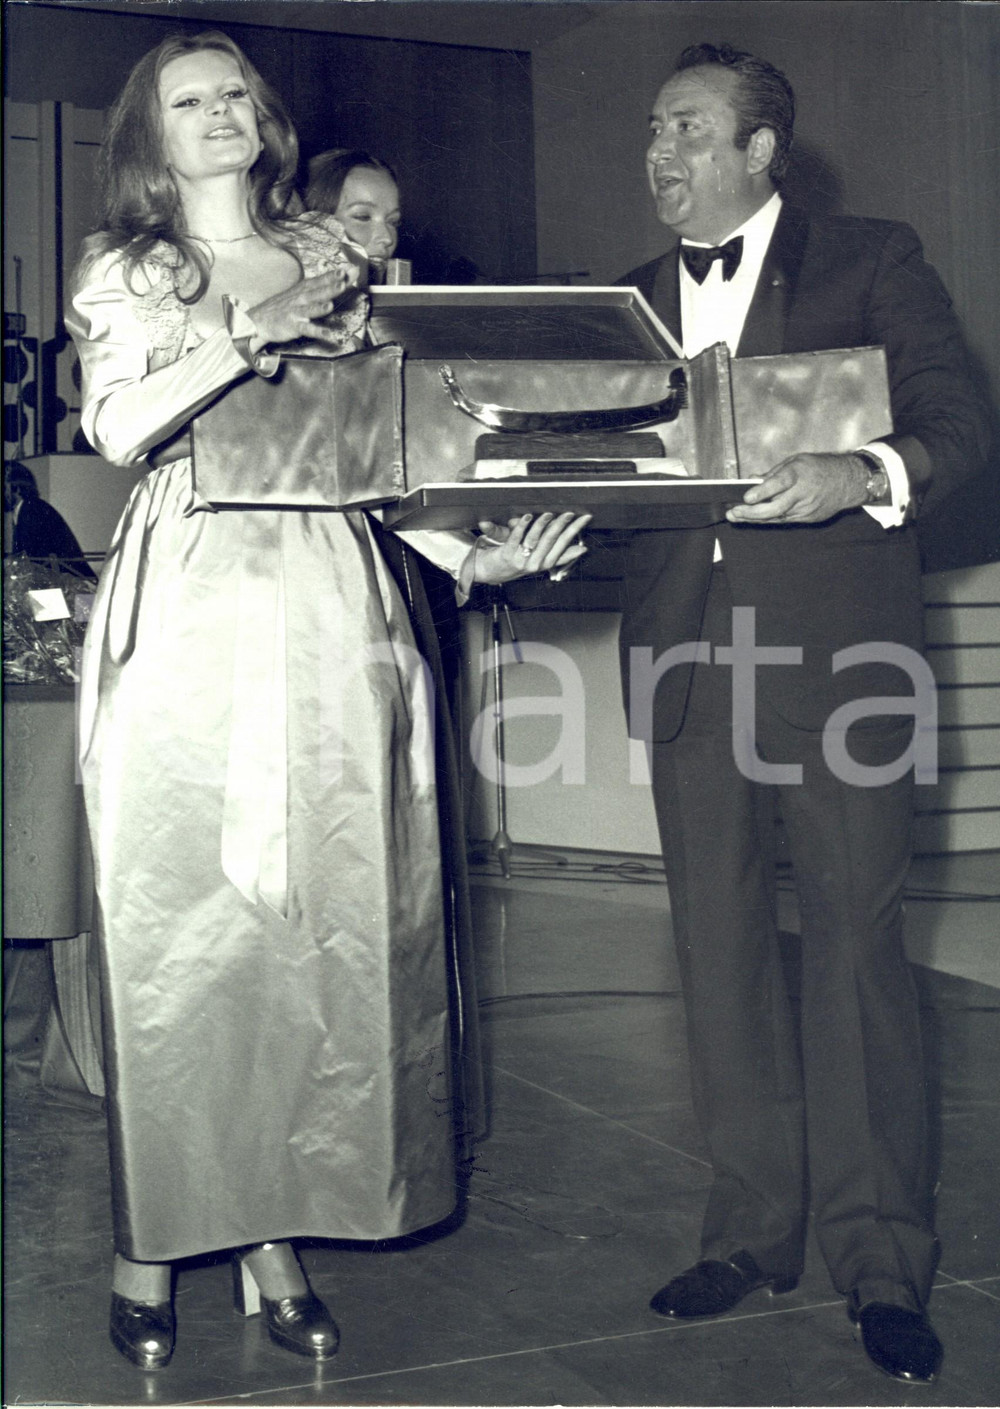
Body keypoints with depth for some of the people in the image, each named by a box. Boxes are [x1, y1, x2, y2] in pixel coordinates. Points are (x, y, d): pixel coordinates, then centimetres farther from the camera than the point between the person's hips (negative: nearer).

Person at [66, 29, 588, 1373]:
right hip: (183, 611, -2)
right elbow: (117, 428, -5)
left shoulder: (333, 258, 19)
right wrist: (258, 338, -14)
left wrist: (468, 552, 1)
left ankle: (276, 1232, 9)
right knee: (172, 917, -4)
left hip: (327, 607, 2)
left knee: (321, 914, -2)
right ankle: (153, 1236, 9)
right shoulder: (122, 274, 13)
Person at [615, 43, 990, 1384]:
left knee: (855, 939, -4)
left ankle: (882, 1260, 6)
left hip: (835, 649, -4)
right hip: (688, 657, 4)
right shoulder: (631, 300, 20)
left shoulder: (873, 262, 7)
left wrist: (859, 475, -21)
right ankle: (753, 1228, 19)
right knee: (719, 946, 6)